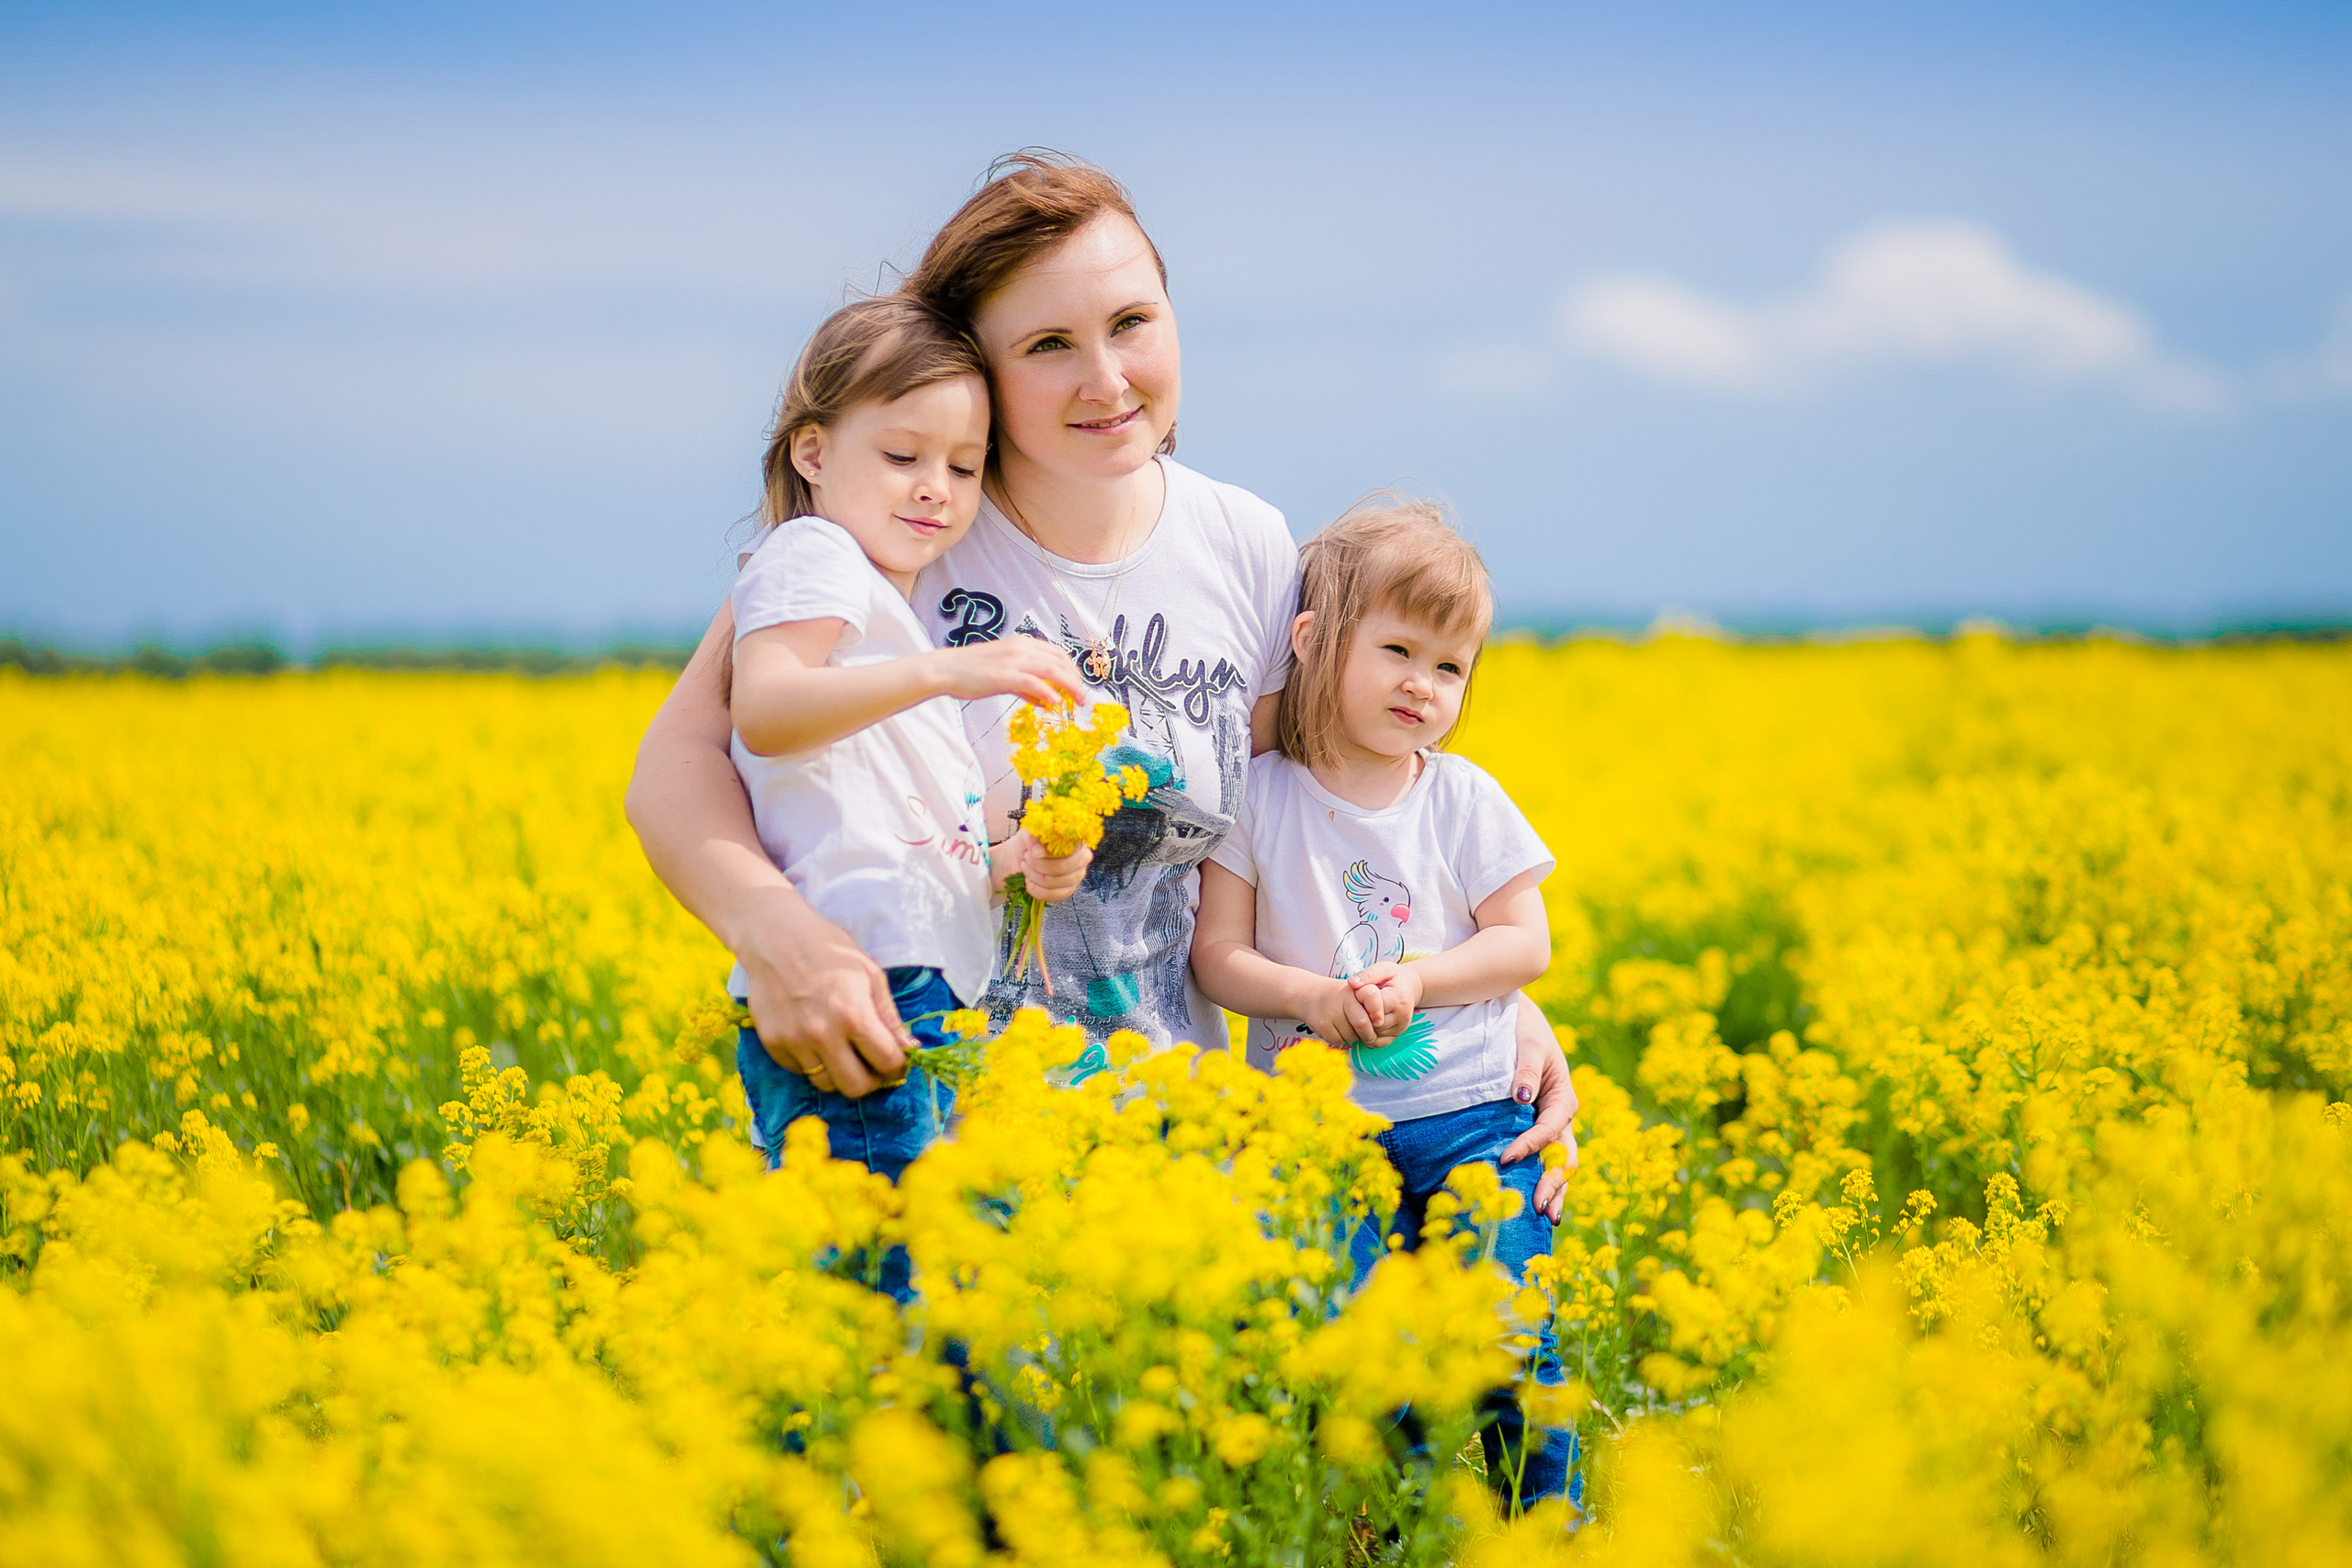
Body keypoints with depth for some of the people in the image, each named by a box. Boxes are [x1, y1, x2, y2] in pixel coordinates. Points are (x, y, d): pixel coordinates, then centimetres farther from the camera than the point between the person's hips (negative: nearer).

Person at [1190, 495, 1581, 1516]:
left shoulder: (1465, 800, 2)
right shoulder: (1263, 797, -1)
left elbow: (1525, 944, 1)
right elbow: (1217, 954, -1)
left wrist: (1418, 981, -14)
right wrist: (1310, 996, -18)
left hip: (1471, 1122, 1)